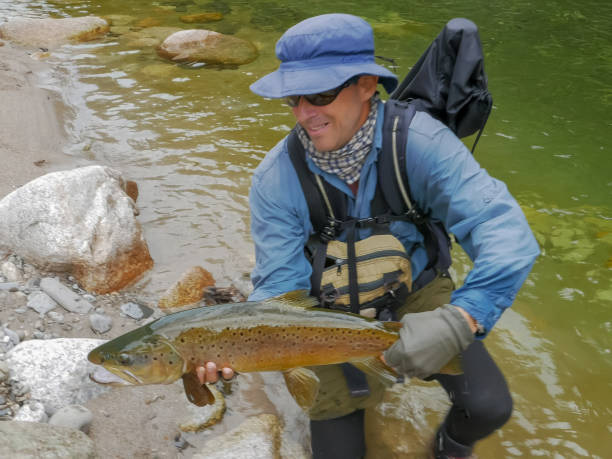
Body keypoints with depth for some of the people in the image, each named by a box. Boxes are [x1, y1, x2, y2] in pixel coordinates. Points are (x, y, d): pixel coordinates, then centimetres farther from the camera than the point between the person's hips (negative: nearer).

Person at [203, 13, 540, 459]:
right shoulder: (275, 179, -22)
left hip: (415, 293, 0)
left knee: (487, 407, -19)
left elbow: (501, 226, -36)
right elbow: (281, 284, -19)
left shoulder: (418, 141, -28)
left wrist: (459, 319, -53)